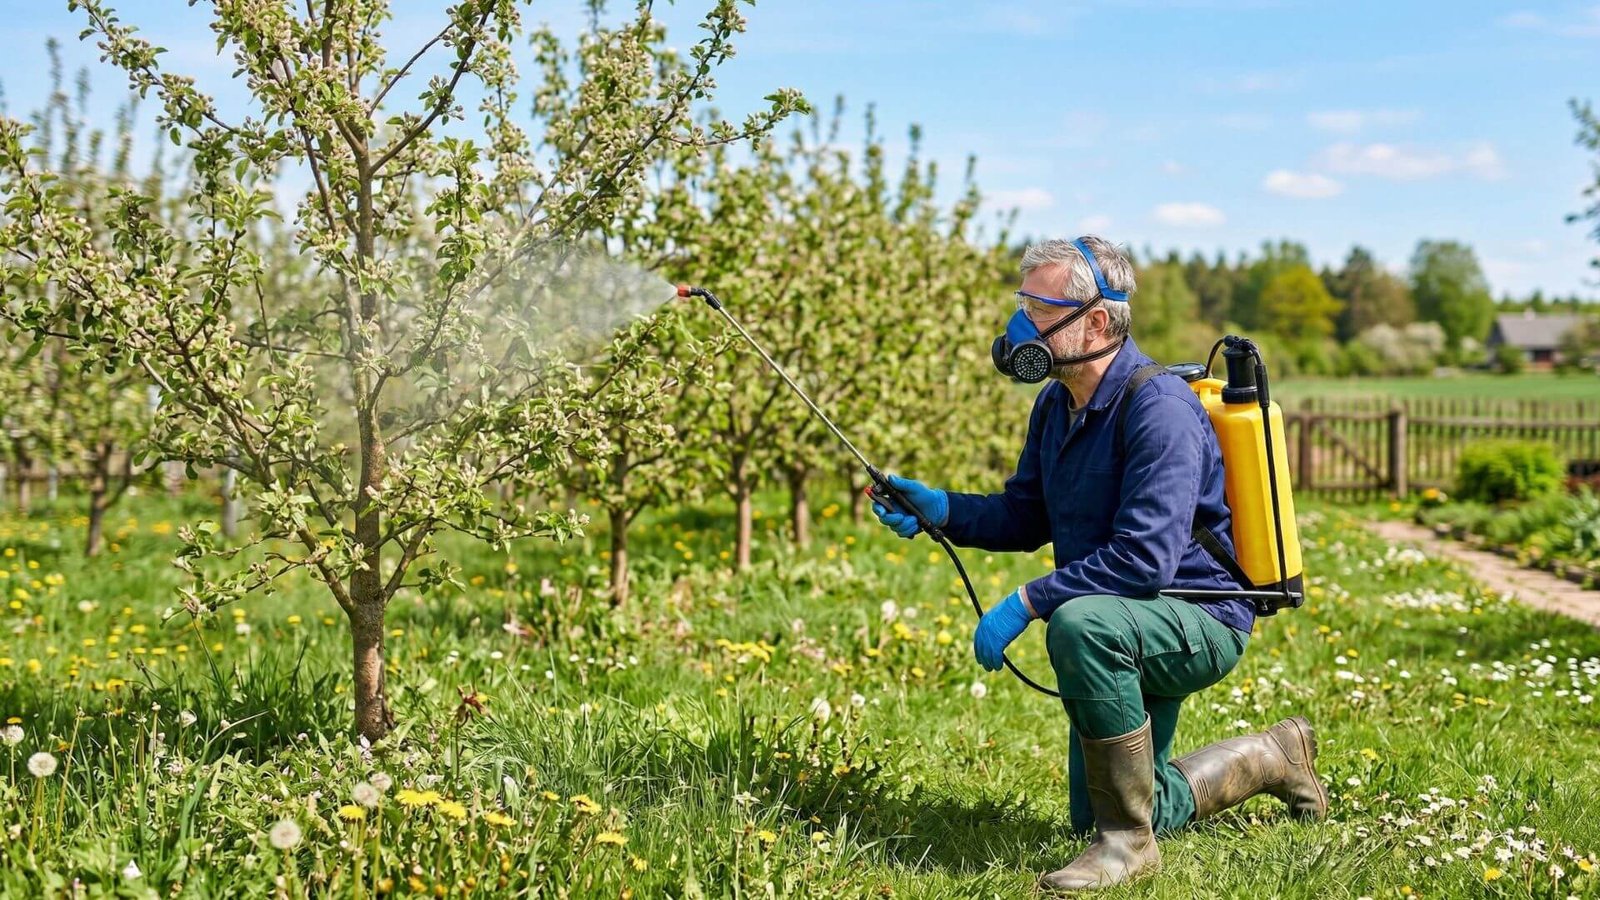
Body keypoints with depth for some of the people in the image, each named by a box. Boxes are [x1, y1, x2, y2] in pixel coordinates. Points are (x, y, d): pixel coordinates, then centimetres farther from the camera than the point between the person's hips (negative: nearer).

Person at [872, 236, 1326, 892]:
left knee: (1080, 623, -41)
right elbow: (1025, 517, 11)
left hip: (1201, 621, -9)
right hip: (1132, 631, 9)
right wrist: (941, 511, -6)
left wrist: (1026, 603, -33)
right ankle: (1271, 757, 37)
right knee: (1097, 816, 17)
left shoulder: (1159, 409, -26)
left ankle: (1127, 841, -25)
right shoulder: (1057, 404, 3)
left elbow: (1145, 558, -34)